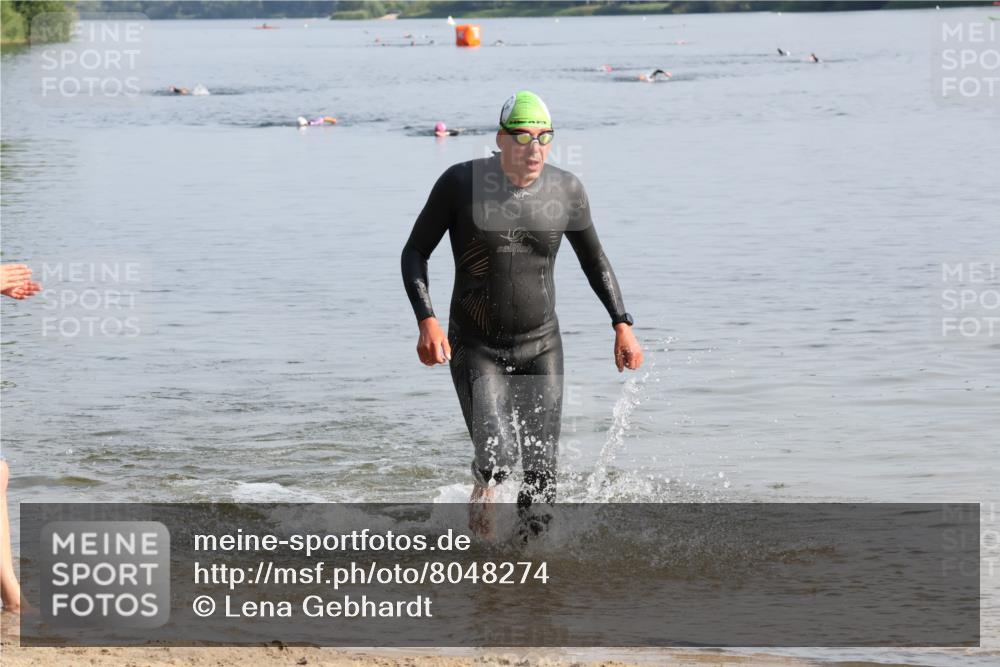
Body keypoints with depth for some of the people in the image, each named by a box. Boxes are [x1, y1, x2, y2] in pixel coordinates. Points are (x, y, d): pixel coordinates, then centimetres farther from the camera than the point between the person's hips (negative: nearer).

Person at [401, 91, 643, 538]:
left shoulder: (566, 190, -3)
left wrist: (622, 325, 4)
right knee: (498, 457, -20)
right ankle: (484, 486, 16)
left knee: (541, 472, -1)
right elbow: (414, 253, -4)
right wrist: (426, 321, -17)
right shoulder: (461, 183, -11)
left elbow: (594, 258, 12)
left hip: (541, 347, 3)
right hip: (476, 350, -3)